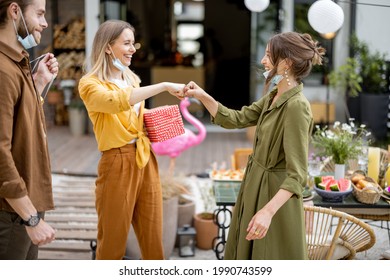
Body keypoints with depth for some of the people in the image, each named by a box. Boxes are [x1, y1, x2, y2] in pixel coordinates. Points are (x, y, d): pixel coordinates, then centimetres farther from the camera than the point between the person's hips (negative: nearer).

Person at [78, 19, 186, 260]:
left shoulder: (132, 79, 14)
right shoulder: (90, 84, -9)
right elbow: (118, 101, -30)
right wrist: (164, 86, -30)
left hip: (146, 160, 6)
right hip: (117, 164, -6)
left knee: (154, 241, 11)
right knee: (113, 242, 6)